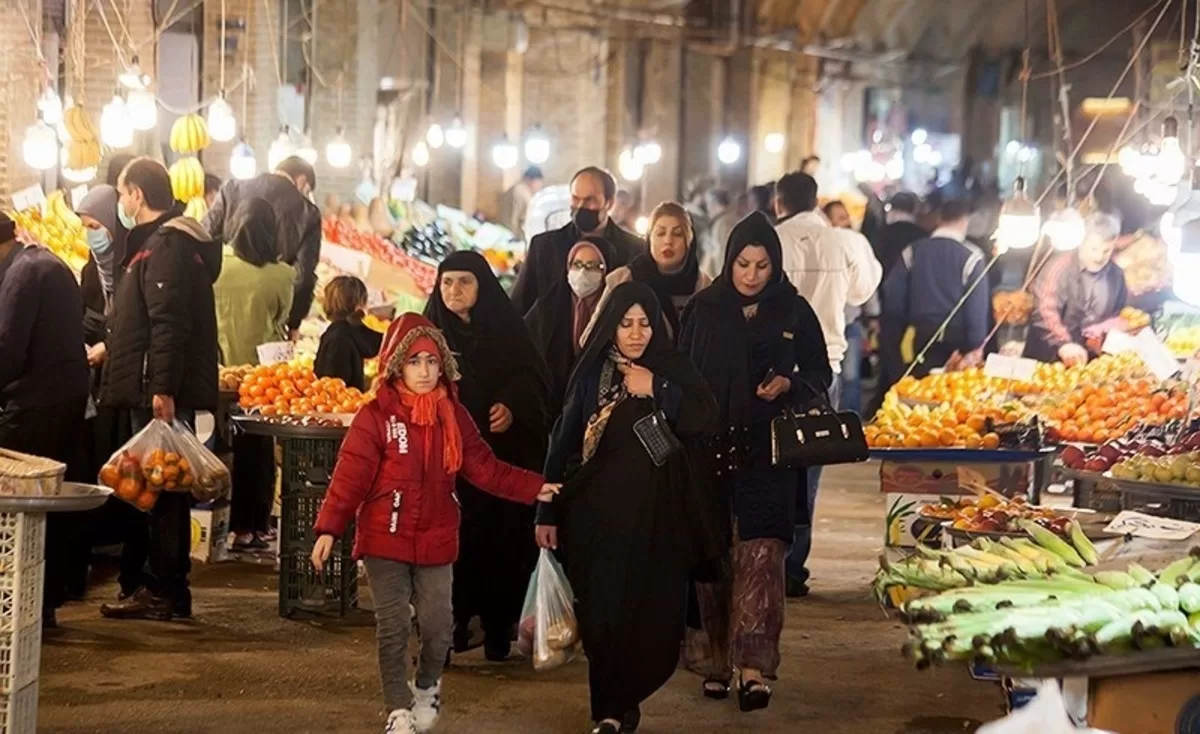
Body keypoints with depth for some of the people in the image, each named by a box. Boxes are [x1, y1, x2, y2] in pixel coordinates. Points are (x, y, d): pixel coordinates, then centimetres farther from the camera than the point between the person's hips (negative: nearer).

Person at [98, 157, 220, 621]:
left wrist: (162, 388, -26)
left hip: (160, 393, -10)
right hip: (161, 388, 10)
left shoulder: (165, 244, -14)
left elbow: (168, 323, -22)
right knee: (166, 492, 12)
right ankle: (168, 591, 18)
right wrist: (110, 348, 31)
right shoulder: (160, 240, 19)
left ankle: (162, 592, -3)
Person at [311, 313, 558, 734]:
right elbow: (351, 475, -12)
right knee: (393, 627, 1)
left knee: (438, 624, 3)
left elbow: (484, 468, 9)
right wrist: (328, 528, -20)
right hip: (385, 540, -3)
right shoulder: (376, 416, -9)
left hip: (436, 540, 3)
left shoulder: (453, 416, 4)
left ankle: (428, 687, 31)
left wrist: (532, 488, 2)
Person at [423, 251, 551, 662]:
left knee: (501, 541, -2)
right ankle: (453, 623, 2)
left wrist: (513, 407, -18)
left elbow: (535, 382, -1)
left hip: (502, 460, -1)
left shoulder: (508, 331, 4)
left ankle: (498, 625, 8)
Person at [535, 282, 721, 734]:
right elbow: (563, 443, 3)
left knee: (652, 617, -3)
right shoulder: (591, 374, 4)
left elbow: (703, 420, -9)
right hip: (599, 514, 0)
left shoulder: (672, 370, 5)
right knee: (604, 616, -5)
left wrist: (655, 390, -17)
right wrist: (548, 513, 1)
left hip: (656, 515, 1)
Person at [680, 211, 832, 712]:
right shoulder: (703, 309, 5)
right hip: (709, 449, 2)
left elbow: (821, 375, 10)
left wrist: (788, 385, -11)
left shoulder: (795, 312, 4)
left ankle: (754, 667, -14)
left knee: (760, 557, -10)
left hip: (768, 455, -1)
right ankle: (718, 661, 12)